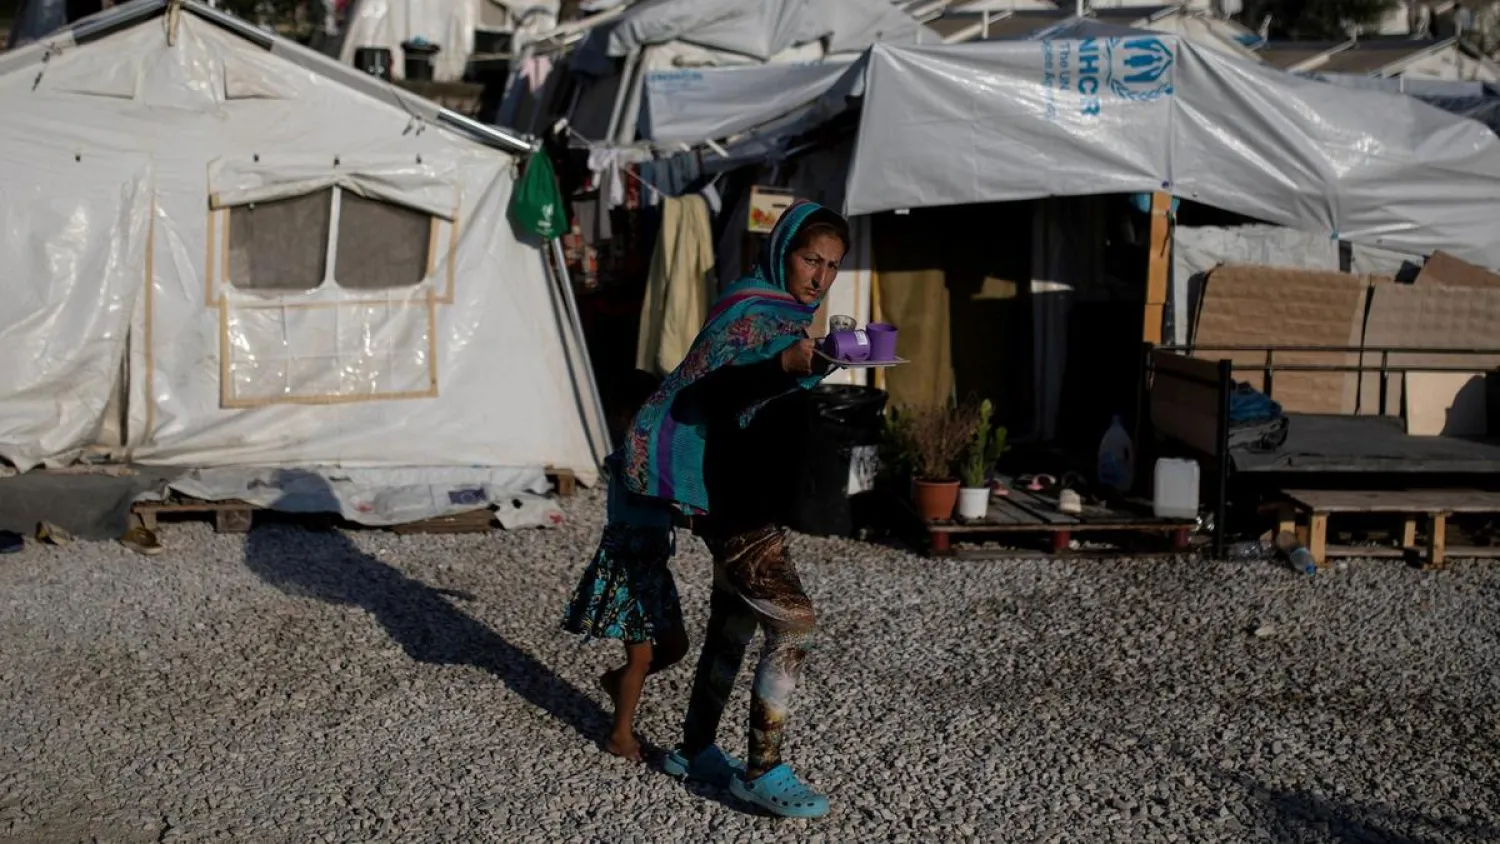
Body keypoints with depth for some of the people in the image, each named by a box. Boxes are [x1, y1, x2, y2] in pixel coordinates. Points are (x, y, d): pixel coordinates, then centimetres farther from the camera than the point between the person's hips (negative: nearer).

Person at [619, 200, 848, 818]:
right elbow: (708, 390, -35)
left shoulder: (791, 315, 13)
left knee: (735, 622, 16)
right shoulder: (753, 314, -17)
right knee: (793, 623, -12)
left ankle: (695, 750, 28)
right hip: (726, 494, -10)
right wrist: (787, 365, -48)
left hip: (748, 491, 10)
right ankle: (762, 772, -4)